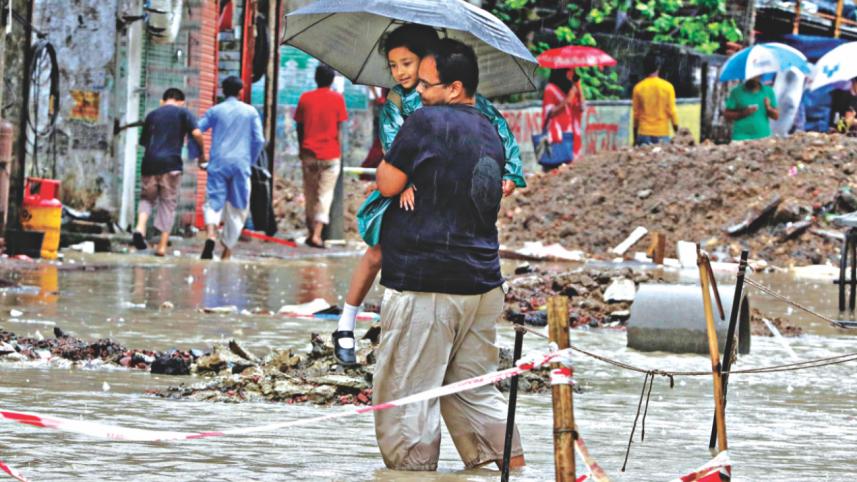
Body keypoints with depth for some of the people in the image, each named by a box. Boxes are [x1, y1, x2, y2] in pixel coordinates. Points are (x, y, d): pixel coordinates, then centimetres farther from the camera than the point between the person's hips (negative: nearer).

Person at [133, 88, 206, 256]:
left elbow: (143, 141, 20)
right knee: (168, 204, 6)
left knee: (147, 198, 16)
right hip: (171, 163, -2)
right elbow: (196, 133, -8)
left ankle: (140, 228, -12)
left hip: (150, 162, 2)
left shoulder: (152, 115, 16)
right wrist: (202, 155, 4)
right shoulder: (183, 113, 5)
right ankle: (162, 246, 2)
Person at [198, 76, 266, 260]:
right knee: (237, 209, 9)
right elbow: (259, 140, 2)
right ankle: (227, 250, 10)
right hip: (241, 164, 0)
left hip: (218, 163, 0)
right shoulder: (251, 112, 6)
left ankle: (211, 235, -32)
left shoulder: (215, 111, 7)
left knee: (213, 202, -2)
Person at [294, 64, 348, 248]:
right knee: (325, 195, -2)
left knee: (310, 194, 14)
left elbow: (299, 127, 6)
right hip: (330, 153, -2)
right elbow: (339, 128, -2)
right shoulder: (337, 98, -3)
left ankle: (311, 232, 19)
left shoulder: (305, 98, 3)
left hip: (309, 152, 2)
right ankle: (317, 234, -14)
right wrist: (338, 150, 8)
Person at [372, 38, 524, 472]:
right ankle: (513, 467, 13)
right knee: (475, 389, 16)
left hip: (423, 285, -8)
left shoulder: (425, 121, -11)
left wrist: (389, 157, 12)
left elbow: (388, 185, -8)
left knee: (406, 395, -1)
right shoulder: (490, 133, 13)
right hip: (482, 284, 8)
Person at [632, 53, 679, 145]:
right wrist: (676, 130, 6)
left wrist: (635, 138, 12)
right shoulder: (667, 87, -3)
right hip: (662, 133, -1)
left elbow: (636, 114, 5)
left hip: (643, 133, 1)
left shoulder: (638, 88, 0)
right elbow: (671, 111, -3)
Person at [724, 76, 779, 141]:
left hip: (763, 137, 2)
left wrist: (769, 108, -9)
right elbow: (727, 115, 4)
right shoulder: (737, 92, 4)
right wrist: (743, 113, -12)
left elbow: (776, 116, 12)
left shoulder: (768, 91, 10)